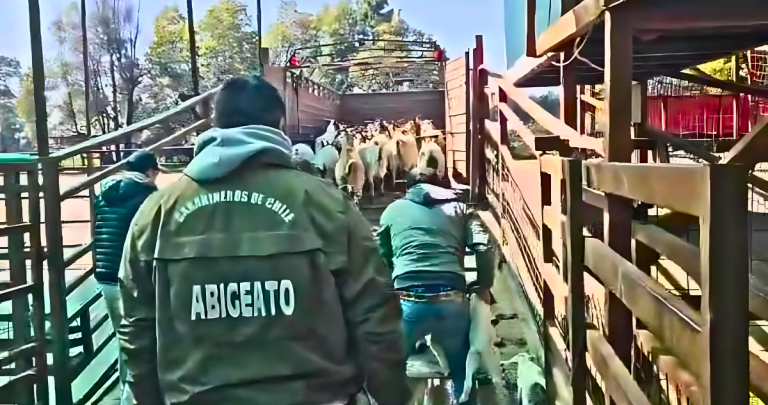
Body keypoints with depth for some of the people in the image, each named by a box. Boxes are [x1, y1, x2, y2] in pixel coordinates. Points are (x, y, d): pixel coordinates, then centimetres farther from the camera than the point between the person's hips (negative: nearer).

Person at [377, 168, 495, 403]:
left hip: (408, 301, 0)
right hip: (451, 300, 1)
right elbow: (483, 248, 4)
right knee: (462, 372, 21)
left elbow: (382, 258, 24)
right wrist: (484, 287, 17)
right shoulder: (459, 208, 18)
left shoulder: (393, 209, 19)